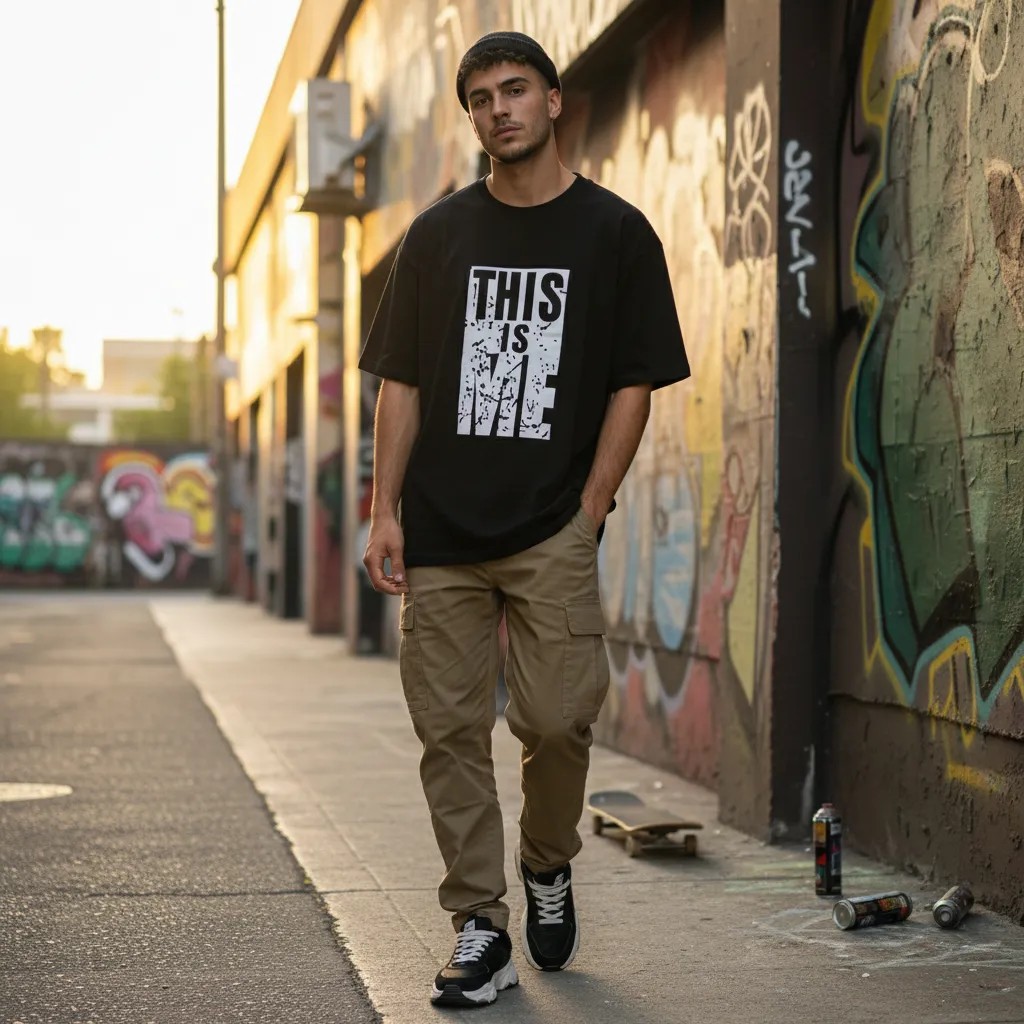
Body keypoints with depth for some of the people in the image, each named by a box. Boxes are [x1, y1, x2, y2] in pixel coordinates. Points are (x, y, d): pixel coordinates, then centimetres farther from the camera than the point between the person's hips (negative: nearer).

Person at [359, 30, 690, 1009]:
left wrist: (589, 512, -6)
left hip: (552, 532, -2)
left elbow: (634, 384, 2)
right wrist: (385, 511, 1)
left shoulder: (614, 233, 4)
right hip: (440, 533, 2)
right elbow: (400, 381, 10)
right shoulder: (438, 234, 11)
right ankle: (480, 930, 9)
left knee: (556, 719, -10)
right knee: (450, 730, 0)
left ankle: (548, 868, 19)